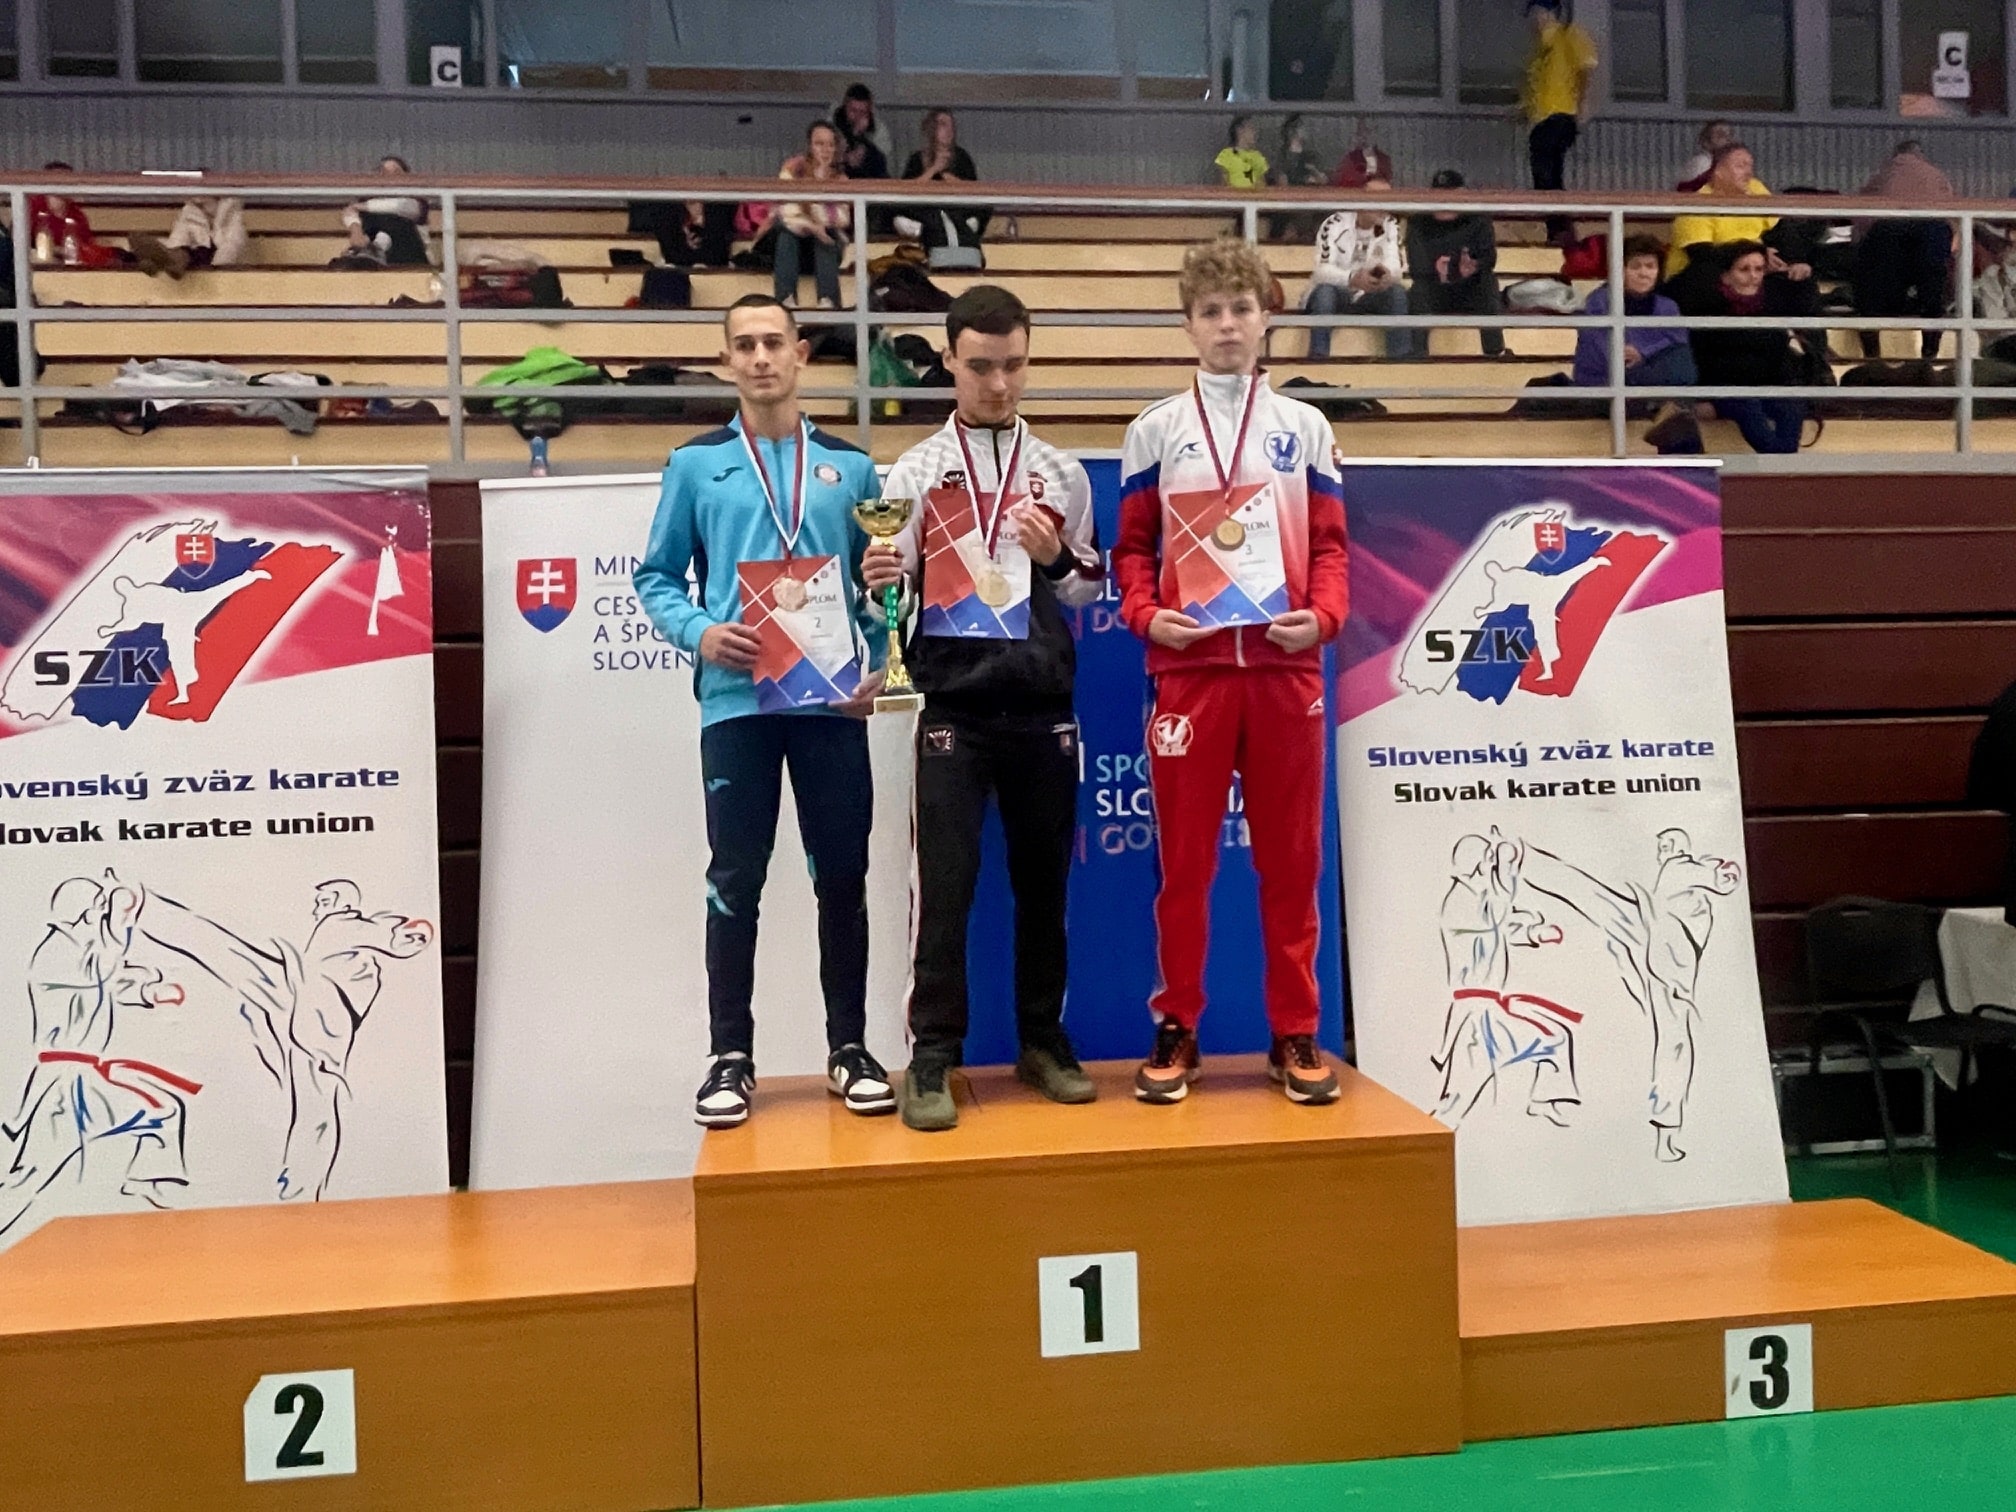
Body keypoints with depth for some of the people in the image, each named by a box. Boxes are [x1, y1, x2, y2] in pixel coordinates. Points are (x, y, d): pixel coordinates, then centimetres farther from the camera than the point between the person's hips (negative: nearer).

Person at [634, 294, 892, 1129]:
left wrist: (879, 665, -2)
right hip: (736, 700, -1)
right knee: (735, 882, 3)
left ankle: (850, 1048, 19)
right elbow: (657, 577, 8)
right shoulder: (696, 463, 7)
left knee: (842, 876, 6)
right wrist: (698, 633, -11)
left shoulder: (850, 466, 10)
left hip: (831, 700, 1)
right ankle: (731, 1056, 14)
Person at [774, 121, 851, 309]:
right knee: (787, 230, -31)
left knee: (826, 231, -29)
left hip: (824, 246, 1)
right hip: (792, 239, -1)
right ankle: (786, 298, -41)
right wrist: (810, 226, -39)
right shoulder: (793, 168, -9)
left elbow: (842, 219, -19)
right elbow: (788, 213, -20)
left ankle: (828, 300, -42)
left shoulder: (839, 178, -3)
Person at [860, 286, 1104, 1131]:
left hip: (1043, 705, 2)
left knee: (1044, 881, 9)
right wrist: (877, 581, -18)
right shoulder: (914, 472, 5)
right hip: (954, 706, -2)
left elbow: (1092, 588, 14)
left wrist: (1057, 558, -6)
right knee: (945, 886, -4)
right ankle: (932, 1060, 4)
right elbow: (890, 591, 4)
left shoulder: (1062, 473, 11)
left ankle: (1043, 1041, 22)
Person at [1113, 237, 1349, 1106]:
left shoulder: (1306, 429, 12)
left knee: (1291, 857, 5)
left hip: (1286, 666, 1)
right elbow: (1132, 546, 9)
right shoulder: (1153, 432, 8)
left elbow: (1330, 544, 10)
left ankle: (1295, 1034, 15)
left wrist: (1324, 615, -8)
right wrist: (1145, 614, -9)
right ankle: (1176, 1030, 14)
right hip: (1190, 667, -1)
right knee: (1184, 859, 2)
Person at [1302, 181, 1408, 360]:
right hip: (1336, 295, -3)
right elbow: (1322, 271, -28)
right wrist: (1352, 279, -49)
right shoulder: (1335, 225, -14)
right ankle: (1318, 358, -39)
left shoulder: (1391, 227, -1)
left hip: (1367, 298, 4)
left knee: (1398, 292, -24)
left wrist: (1387, 274, -41)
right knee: (1325, 290, -36)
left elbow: (1396, 269, -14)